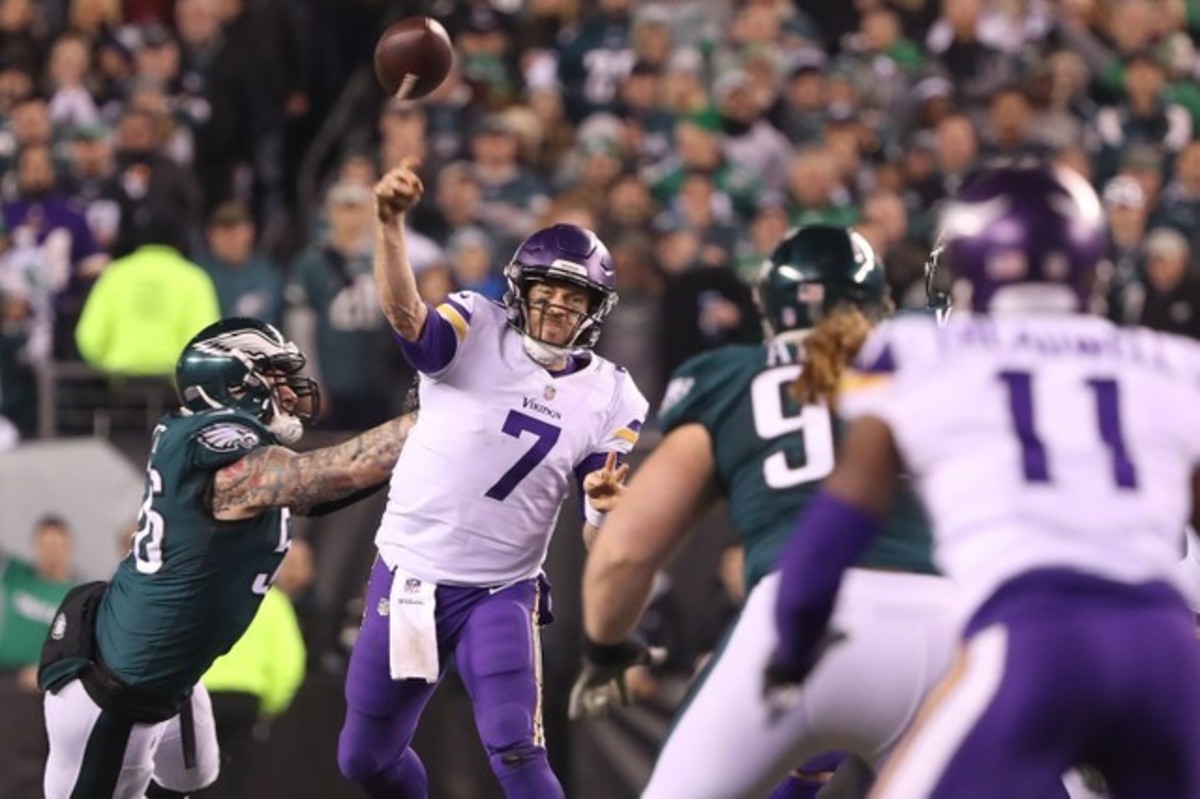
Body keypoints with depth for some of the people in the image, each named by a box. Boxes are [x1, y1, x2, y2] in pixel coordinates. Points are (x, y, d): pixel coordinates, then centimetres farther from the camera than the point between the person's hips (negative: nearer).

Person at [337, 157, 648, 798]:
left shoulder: (612, 401, -4)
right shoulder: (475, 335, -9)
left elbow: (603, 542, -6)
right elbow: (404, 315, -31)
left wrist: (604, 504, -31)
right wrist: (389, 223, -50)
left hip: (500, 595, -1)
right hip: (406, 577, 1)